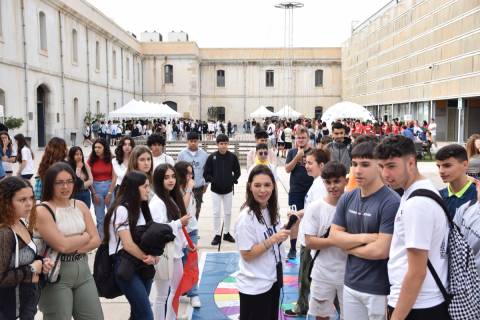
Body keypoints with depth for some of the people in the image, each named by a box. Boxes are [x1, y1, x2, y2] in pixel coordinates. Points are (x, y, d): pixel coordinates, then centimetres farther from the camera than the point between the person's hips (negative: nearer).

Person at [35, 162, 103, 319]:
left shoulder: (80, 206, 6)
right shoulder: (42, 211, -11)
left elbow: (96, 240, 2)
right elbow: (61, 245, -19)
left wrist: (75, 248, -13)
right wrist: (85, 237, -4)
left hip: (83, 270, 5)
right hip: (56, 274, -5)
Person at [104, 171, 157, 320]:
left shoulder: (139, 207, 11)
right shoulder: (121, 210, -15)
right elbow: (128, 245, -18)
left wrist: (152, 256, -7)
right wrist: (148, 259, -7)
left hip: (142, 265, 8)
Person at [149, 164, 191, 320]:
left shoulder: (173, 198, 8)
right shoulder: (156, 203, -18)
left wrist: (186, 243, 14)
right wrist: (180, 223, -21)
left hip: (175, 252, 9)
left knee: (176, 290, 20)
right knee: (162, 295, 5)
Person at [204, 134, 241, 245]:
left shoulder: (232, 157, -5)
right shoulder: (212, 157, -9)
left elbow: (237, 171, 5)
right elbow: (206, 173, -4)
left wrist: (233, 180, -7)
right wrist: (213, 181, -14)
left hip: (228, 190, 2)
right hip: (216, 190, -1)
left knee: (228, 212, 12)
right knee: (216, 213, 3)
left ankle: (226, 233, 27)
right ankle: (217, 235, 14)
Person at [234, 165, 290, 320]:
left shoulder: (271, 210, -1)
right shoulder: (246, 217, -23)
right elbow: (247, 255, -22)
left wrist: (286, 230, -1)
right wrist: (273, 240, -27)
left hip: (273, 280, 8)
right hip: (254, 287, -8)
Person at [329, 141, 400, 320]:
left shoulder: (391, 202, -17)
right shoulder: (347, 199, 3)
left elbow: (381, 250, -21)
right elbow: (334, 236, 1)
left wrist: (349, 246, -7)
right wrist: (364, 238, -15)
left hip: (379, 289, -6)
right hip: (351, 284, 6)